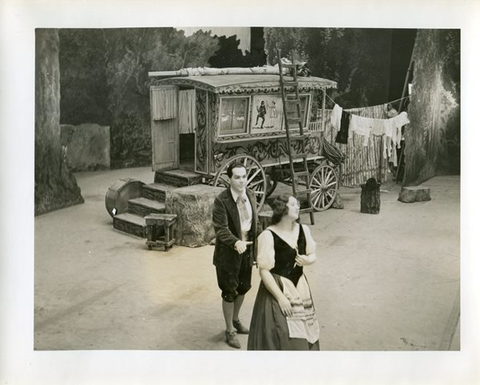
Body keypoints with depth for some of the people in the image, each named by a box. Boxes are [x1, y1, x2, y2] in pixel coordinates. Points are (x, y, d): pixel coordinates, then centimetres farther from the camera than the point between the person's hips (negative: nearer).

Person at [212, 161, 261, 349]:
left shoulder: (250, 196, 0)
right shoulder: (221, 200, -20)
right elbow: (221, 229, -24)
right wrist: (236, 242, -40)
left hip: (247, 249, 6)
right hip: (229, 251, -6)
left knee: (243, 287, 20)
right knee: (230, 291, 5)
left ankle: (235, 320, 44)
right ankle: (230, 330, 22)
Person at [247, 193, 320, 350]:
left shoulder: (303, 230, 1)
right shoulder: (268, 236, -17)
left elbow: (313, 254, 14)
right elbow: (264, 271, -18)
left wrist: (307, 260, -10)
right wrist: (280, 297, -20)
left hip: (299, 288, 6)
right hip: (277, 289, -6)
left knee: (303, 334, 11)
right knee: (282, 337, -7)